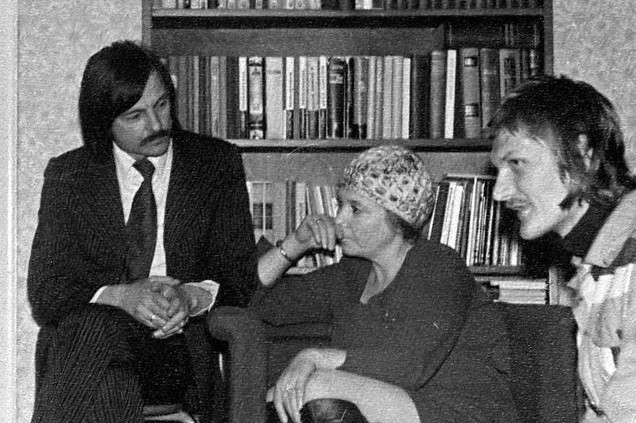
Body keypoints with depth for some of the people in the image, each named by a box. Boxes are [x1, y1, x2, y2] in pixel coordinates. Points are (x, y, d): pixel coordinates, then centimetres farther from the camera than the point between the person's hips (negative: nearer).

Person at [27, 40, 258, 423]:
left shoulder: (218, 164, 8)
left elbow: (243, 278, 5)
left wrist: (194, 296, -18)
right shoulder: (67, 176, 9)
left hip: (184, 345, 0)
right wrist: (121, 296, -18)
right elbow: (45, 292, 2)